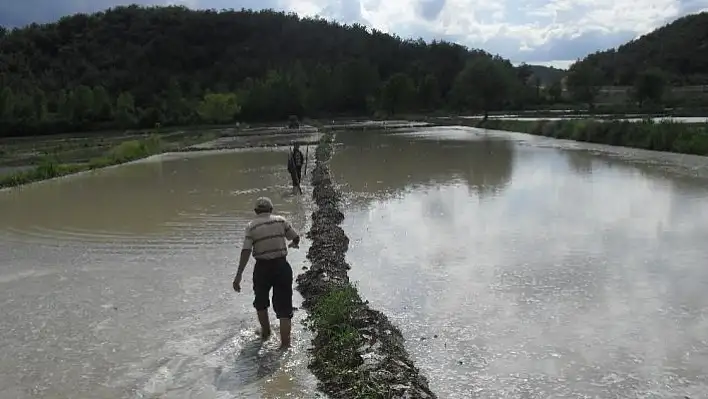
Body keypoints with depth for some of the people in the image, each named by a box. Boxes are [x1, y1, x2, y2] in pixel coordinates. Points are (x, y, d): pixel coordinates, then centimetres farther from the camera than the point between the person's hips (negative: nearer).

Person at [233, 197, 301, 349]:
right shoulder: (281, 220, 0)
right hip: (281, 266, 0)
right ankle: (285, 343, 1)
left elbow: (245, 252, -11)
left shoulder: (251, 226, -3)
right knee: (283, 305, 4)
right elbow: (296, 238, 7)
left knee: (261, 302, 24)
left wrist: (239, 275, -10)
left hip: (262, 268, 0)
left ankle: (265, 332, 39)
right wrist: (294, 244, 32)